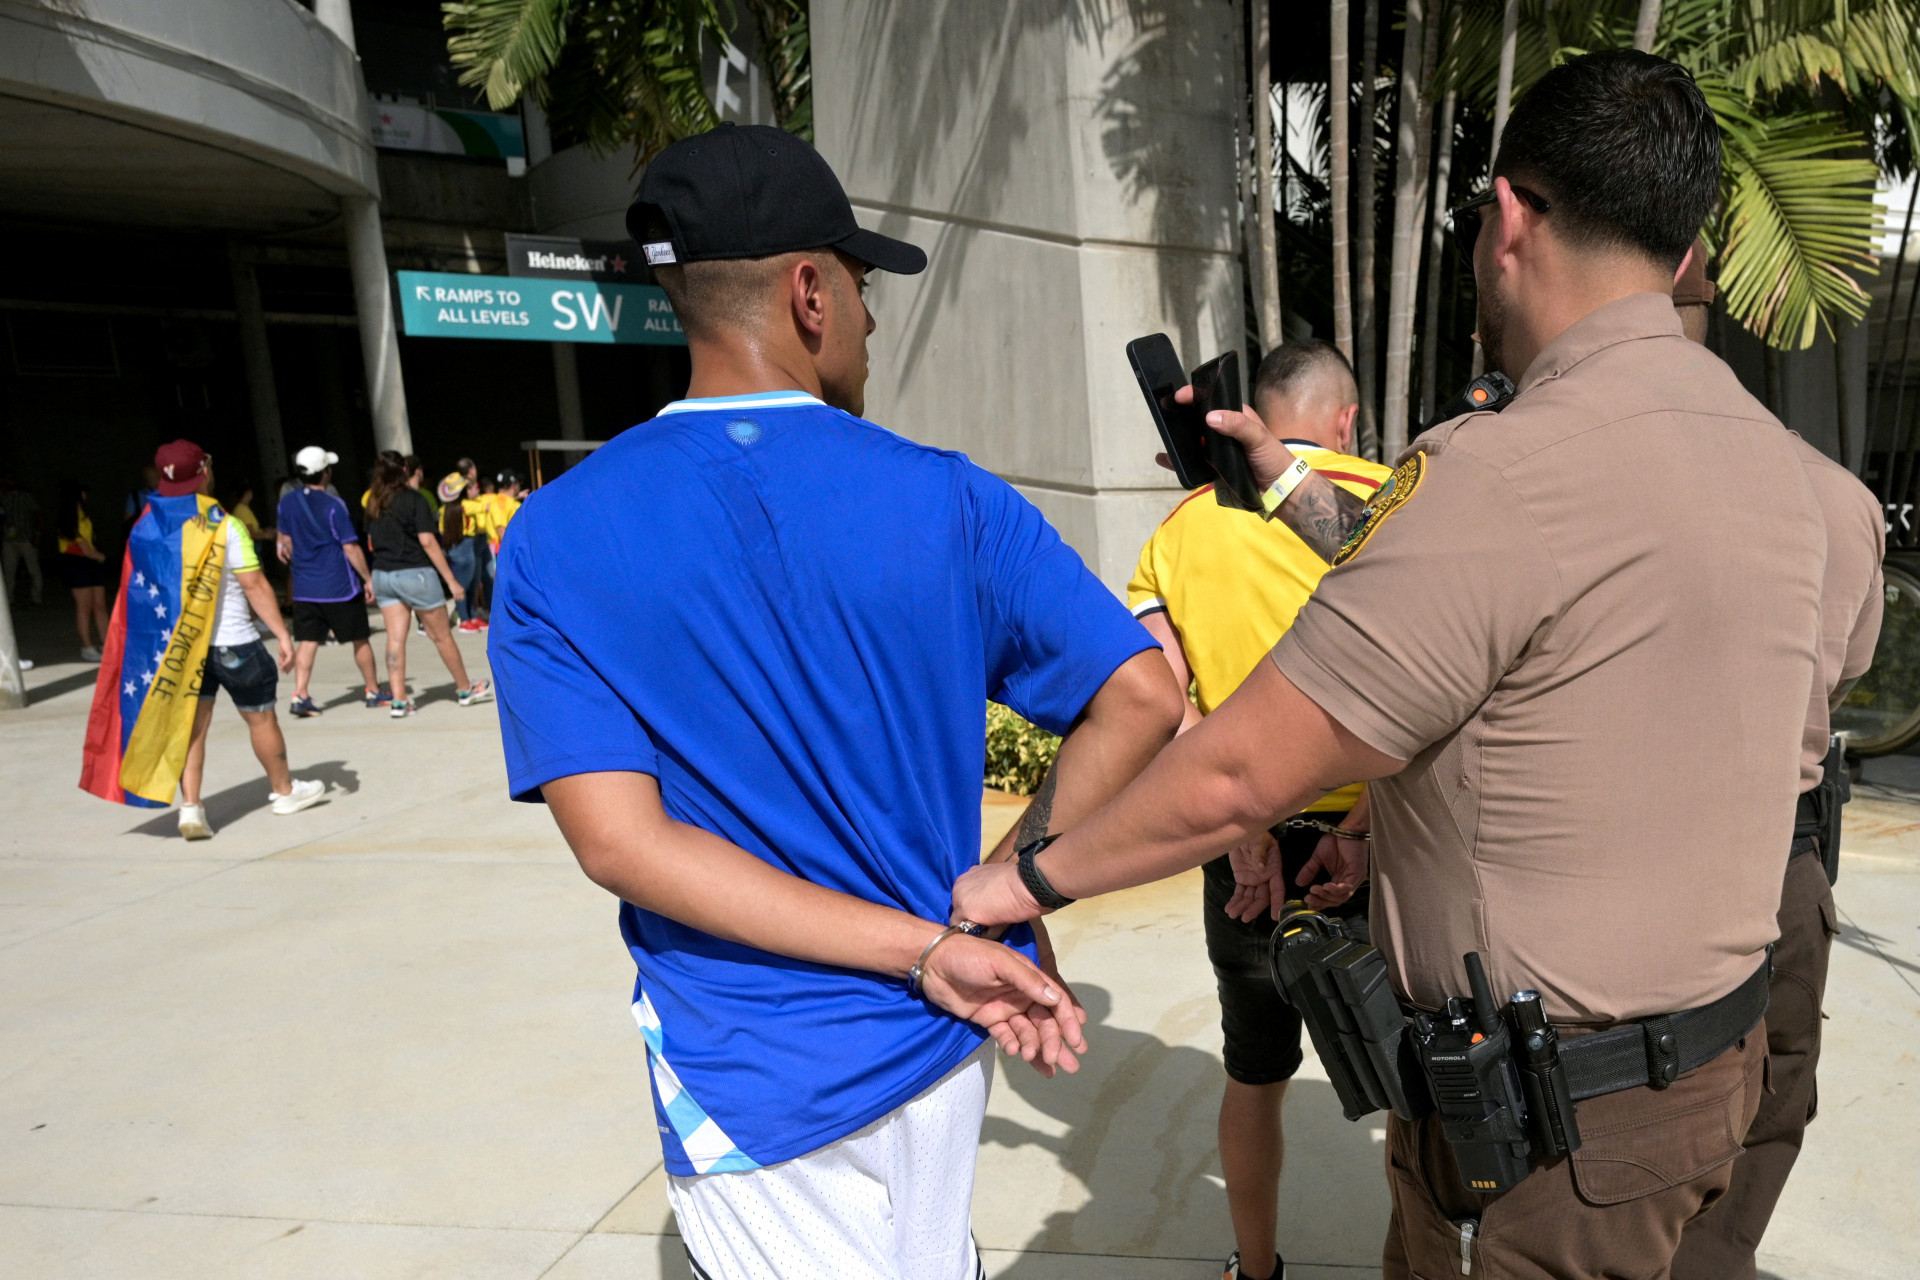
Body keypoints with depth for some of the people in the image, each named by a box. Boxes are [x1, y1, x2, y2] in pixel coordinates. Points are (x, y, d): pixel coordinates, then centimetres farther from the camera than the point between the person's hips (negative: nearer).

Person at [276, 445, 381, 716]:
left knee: (307, 641, 4)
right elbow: (350, 548, -13)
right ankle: (374, 692, 18)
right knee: (360, 639, 8)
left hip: (304, 588, 5)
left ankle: (299, 696, -6)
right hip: (339, 587, -4)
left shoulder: (287, 502, 3)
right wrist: (368, 579, -5)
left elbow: (286, 542, 13)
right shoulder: (334, 505, -13)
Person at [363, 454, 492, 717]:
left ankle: (398, 700, 2)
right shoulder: (414, 499, -9)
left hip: (382, 575, 6)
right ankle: (465, 690, 18)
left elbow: (372, 542, 16)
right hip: (414, 574, -6)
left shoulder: (374, 502, 12)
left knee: (395, 639, 5)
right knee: (442, 636, 6)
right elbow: (427, 541, -14)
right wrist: (451, 580, -13)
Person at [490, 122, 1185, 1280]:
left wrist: (925, 948, -18)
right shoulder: (948, 502, -11)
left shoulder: (556, 542, -11)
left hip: (758, 1087, -1)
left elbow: (619, 840, -19)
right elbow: (1144, 701, -12)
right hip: (934, 1047, 2)